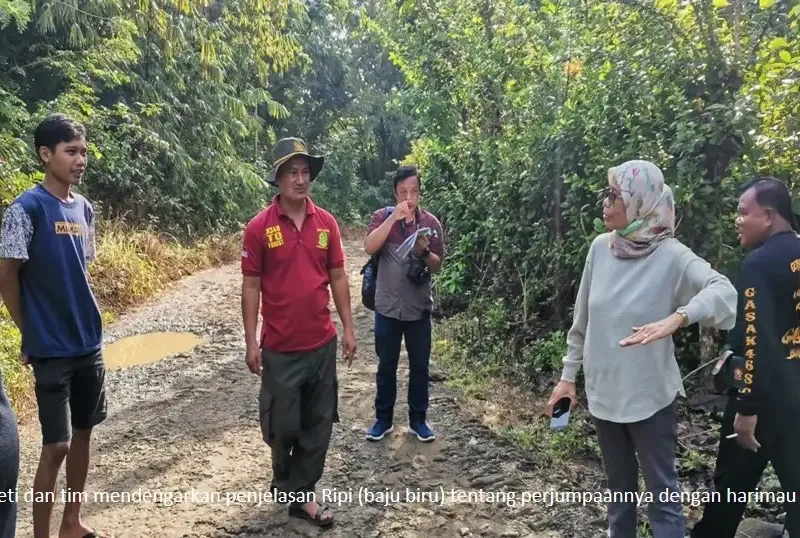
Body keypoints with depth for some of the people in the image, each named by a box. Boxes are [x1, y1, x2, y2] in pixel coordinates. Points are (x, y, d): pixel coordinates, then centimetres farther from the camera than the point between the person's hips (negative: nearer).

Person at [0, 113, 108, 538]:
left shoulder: (84, 208, 7)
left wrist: (85, 323, 10)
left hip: (89, 343, 7)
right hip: (51, 349, -7)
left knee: (83, 431, 15)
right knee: (56, 445, -1)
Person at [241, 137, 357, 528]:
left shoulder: (326, 223, 2)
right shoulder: (259, 228, -8)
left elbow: (337, 277, 6)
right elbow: (250, 287, -5)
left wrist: (348, 328, 4)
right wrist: (251, 342, -7)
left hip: (322, 344, 3)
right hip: (280, 348, -3)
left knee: (318, 424, 10)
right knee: (282, 425, 11)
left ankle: (299, 493, 27)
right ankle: (286, 481, 41)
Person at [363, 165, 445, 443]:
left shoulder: (431, 222, 0)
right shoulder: (382, 217, -3)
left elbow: (438, 267, 2)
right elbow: (369, 248, -21)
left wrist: (425, 252, -19)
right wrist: (394, 217, -26)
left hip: (419, 308, 1)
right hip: (387, 307, -1)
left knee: (419, 366, 11)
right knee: (386, 366, 11)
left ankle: (418, 419, 28)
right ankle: (383, 419, 28)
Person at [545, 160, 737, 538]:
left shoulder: (670, 255, -14)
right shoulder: (601, 247, -1)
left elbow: (722, 290, -32)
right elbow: (582, 319, 6)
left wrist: (676, 318, -49)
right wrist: (568, 375, 9)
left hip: (650, 396, -4)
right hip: (603, 392, 4)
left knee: (662, 491, 8)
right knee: (619, 486, 21)